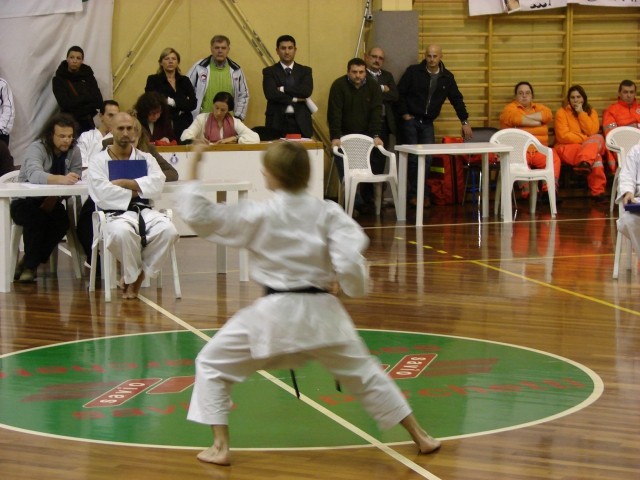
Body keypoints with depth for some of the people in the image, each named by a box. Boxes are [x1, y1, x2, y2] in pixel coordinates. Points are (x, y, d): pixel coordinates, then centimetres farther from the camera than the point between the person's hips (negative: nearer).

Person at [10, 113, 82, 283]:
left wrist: (55, 198, -30)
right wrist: (61, 179, -58)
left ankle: (29, 263, -9)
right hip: (25, 202, -4)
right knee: (36, 217, -36)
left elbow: (75, 180, -11)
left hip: (51, 203, 4)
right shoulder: (36, 148, -19)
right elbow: (34, 175, -40)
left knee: (62, 221, -27)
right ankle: (30, 265, -16)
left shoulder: (74, 151, -3)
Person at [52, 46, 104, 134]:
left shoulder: (88, 76, 6)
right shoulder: (59, 79, -1)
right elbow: (65, 104, -13)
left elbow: (98, 101, -3)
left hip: (87, 123, 2)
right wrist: (87, 98, -6)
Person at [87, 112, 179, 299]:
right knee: (122, 232, -40)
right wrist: (136, 192, -4)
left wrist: (124, 183, -9)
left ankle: (139, 274, -9)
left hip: (144, 211, 3)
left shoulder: (146, 158, 18)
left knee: (168, 230, -29)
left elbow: (157, 183, -3)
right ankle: (131, 277, -11)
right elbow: (103, 193, -8)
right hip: (116, 213, -3)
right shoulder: (99, 161, 9)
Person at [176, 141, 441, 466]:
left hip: (274, 314, -4)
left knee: (212, 364, 14)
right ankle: (421, 438, 26)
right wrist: (356, 288, 11)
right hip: (321, 313, 4)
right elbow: (349, 262, -9)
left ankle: (220, 448, 9)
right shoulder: (327, 212, -3)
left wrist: (192, 180, 8)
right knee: (363, 373, 21)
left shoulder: (259, 215, -9)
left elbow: (200, 217, -5)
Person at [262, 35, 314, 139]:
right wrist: (295, 99, -9)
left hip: (301, 123, 2)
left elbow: (307, 91, -6)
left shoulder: (305, 71, 12)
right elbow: (270, 94, -9)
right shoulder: (269, 72, 7)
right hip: (277, 123, -1)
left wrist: (283, 89, -8)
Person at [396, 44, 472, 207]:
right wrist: (404, 114, -8)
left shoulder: (447, 77, 4)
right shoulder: (413, 72, -6)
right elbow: (399, 93, -4)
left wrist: (465, 121, 6)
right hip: (410, 120, -3)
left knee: (427, 159, -3)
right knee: (413, 157, -6)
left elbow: (457, 99, 9)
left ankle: (423, 194, 6)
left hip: (428, 123, 3)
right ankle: (414, 193, 2)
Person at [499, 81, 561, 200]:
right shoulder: (510, 108, 10)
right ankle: (527, 190, -45)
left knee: (554, 159, -26)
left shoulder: (539, 107, 22)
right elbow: (515, 118, -13)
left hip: (540, 151, 4)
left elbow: (548, 114, -2)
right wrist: (537, 122, -2)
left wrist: (525, 117, -7)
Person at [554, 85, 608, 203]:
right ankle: (598, 191, -39)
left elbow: (592, 132, -4)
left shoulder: (591, 112, 13)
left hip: (590, 148, 4)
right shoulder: (562, 113, 2)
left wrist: (581, 113, -8)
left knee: (598, 138, -33)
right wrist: (587, 140, -12)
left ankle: (584, 163, -51)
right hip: (567, 149, -4)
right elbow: (563, 136, -9)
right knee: (596, 157, -33)